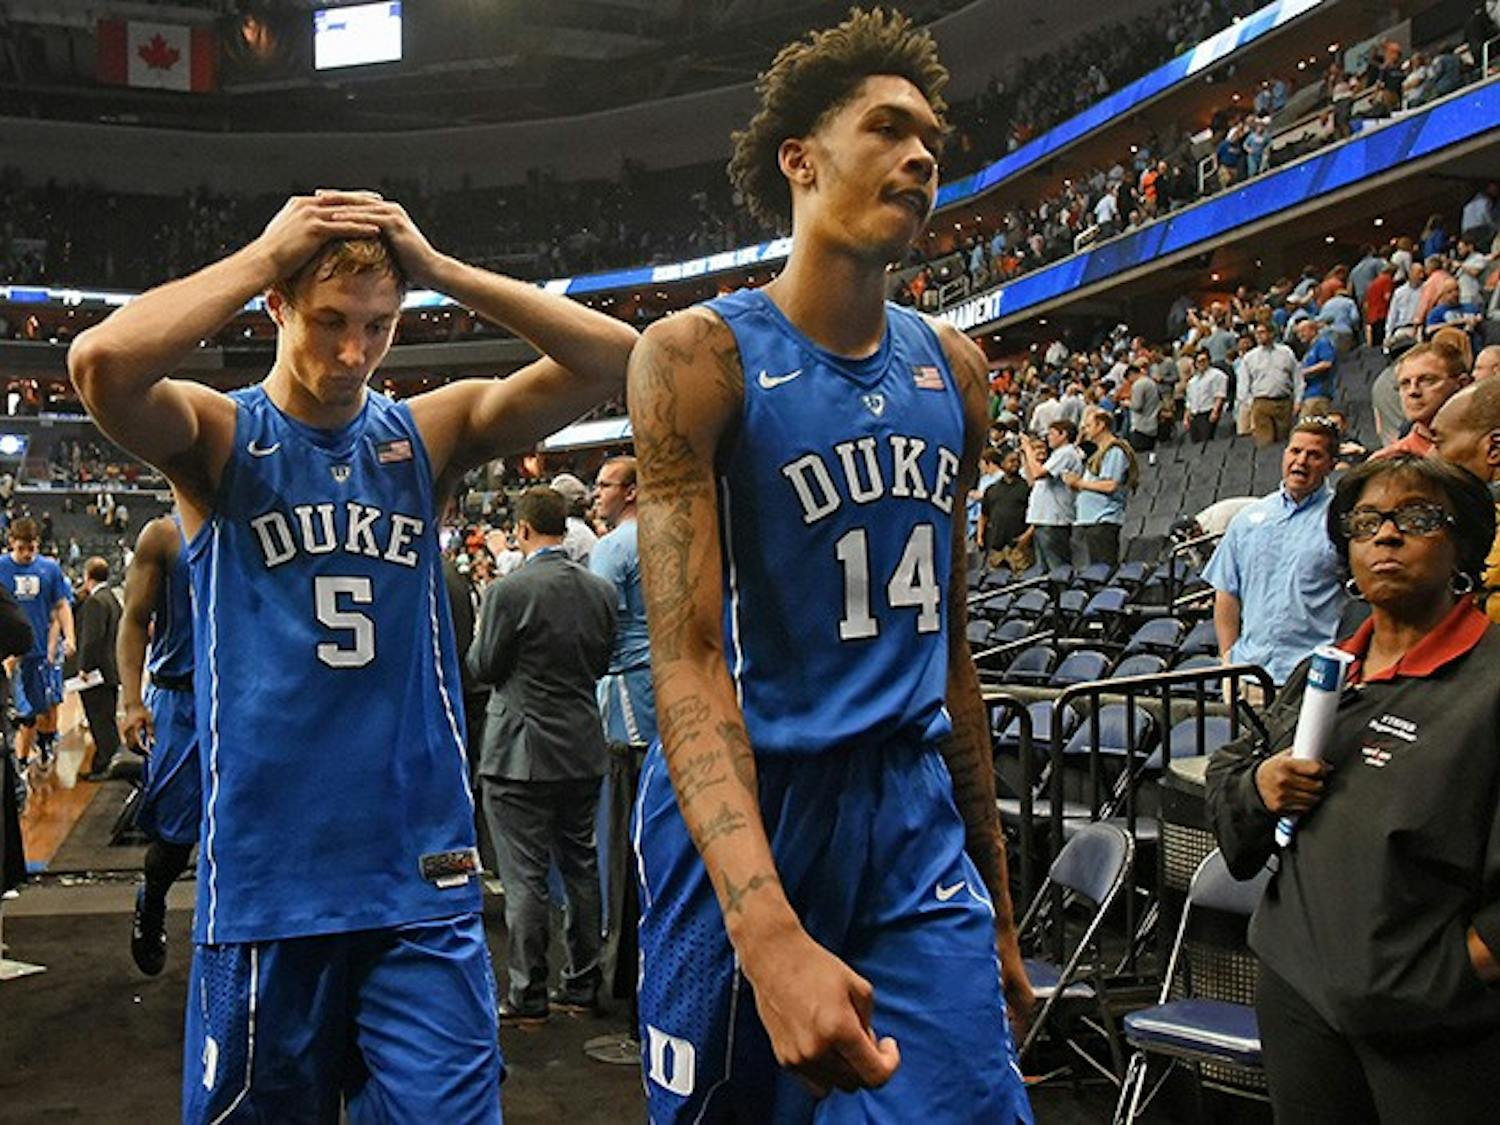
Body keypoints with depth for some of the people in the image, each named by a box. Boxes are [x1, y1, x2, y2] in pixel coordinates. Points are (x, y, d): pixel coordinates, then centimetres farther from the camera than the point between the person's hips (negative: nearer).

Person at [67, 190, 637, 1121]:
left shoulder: (432, 432, 5)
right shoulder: (218, 437, 0)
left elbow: (614, 357, -5)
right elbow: (102, 363, -23)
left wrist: (439, 267, -9)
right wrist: (266, 252, -14)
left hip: (423, 873, 1)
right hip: (266, 873, -1)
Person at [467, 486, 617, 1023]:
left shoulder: (509, 592, -15)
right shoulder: (600, 590, 2)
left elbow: (484, 667, -7)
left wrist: (481, 636, 12)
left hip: (521, 754, -6)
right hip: (584, 749, 6)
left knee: (525, 877, 1)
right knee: (581, 867, 14)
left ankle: (526, 997, 7)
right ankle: (582, 984, 23)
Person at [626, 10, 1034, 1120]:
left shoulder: (955, 370, 8)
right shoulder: (700, 353, -10)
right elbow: (688, 657, -18)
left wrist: (996, 898, 15)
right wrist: (770, 936, -31)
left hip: (916, 817, 5)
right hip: (744, 815, -4)